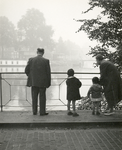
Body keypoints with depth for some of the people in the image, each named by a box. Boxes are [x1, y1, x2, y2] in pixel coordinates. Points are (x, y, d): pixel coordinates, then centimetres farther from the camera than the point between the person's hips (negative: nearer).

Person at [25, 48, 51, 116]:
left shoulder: (31, 60, -2)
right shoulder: (46, 61, -6)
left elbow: (26, 70, 0)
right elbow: (48, 72, -5)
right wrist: (49, 82, 3)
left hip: (33, 82, 2)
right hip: (42, 82, -2)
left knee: (34, 97, 10)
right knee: (42, 97, 6)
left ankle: (34, 111, 14)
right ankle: (42, 112, 8)